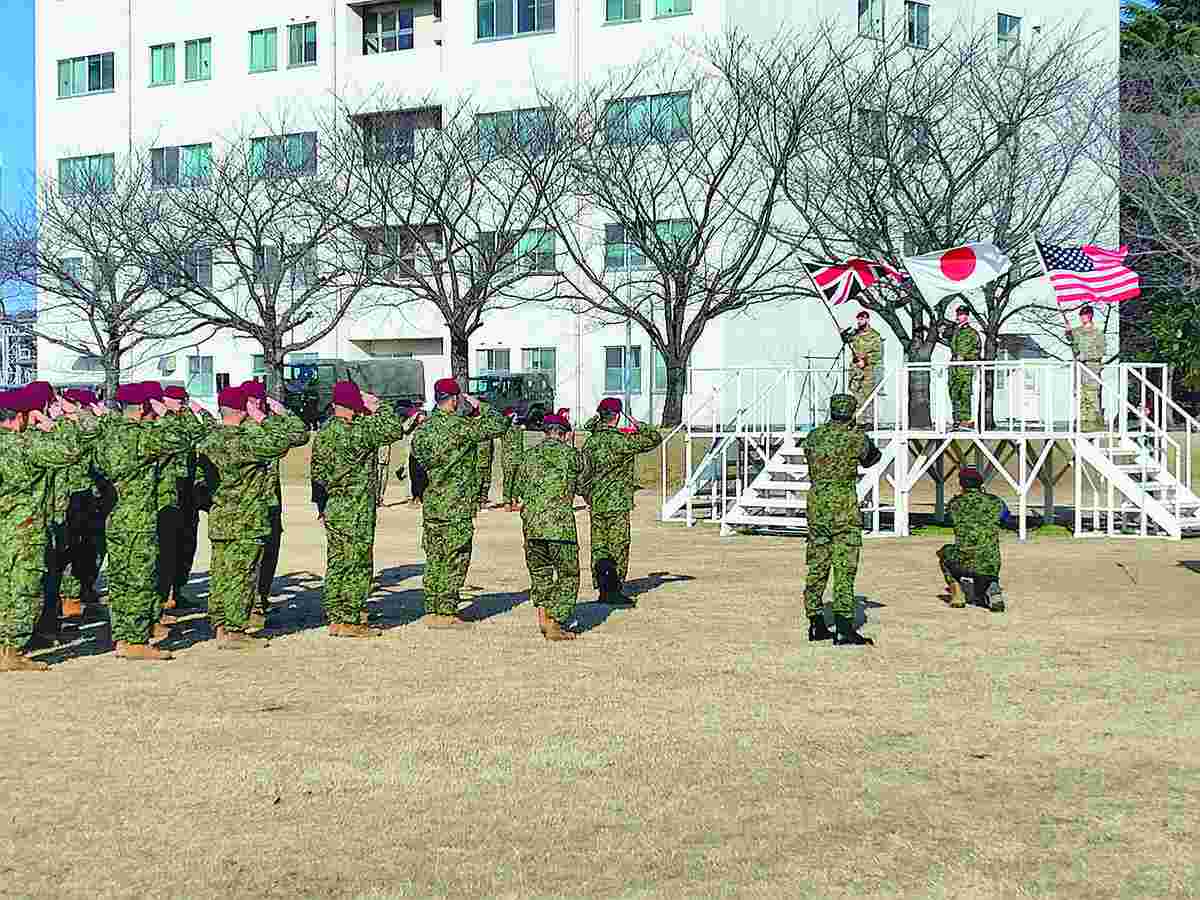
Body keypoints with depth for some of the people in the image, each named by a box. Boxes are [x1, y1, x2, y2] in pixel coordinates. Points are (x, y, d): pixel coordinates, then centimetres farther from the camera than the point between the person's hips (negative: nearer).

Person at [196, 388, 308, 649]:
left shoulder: (209, 439, 4)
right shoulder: (243, 441, -19)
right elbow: (297, 435, -18)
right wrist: (279, 414, -8)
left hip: (219, 518, 8)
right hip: (246, 521, -8)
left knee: (221, 573, 13)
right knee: (242, 574, -1)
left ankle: (220, 625, 19)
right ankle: (234, 631, 2)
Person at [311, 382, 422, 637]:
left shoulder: (323, 433, 8)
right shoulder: (355, 432, -18)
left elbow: (318, 473, 15)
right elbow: (393, 429, -14)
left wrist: (322, 506, 22)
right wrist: (377, 406, -2)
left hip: (332, 511, 8)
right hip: (356, 515, -8)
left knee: (337, 565, 12)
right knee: (358, 566, -1)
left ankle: (335, 618, 16)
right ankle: (350, 621, 0)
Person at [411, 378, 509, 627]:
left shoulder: (424, 429, 7)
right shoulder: (460, 427, -13)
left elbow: (417, 457, 16)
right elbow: (499, 425, -9)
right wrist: (479, 406, 2)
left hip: (430, 505, 7)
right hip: (457, 507, -7)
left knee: (433, 559, 11)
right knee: (454, 560, -1)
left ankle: (432, 610, 14)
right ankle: (446, 612, 0)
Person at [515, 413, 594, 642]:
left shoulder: (531, 454, 15)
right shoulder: (576, 455, 5)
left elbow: (519, 488, 20)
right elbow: (584, 488, 17)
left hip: (531, 521, 4)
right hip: (560, 522, -4)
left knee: (539, 571, 22)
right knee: (568, 575, 7)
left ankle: (542, 614, 14)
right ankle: (555, 625, 1)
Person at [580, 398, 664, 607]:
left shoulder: (589, 442, 7)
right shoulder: (620, 441, -14)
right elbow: (655, 438, -11)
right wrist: (640, 426, 7)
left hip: (596, 503, 6)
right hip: (617, 503, -6)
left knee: (599, 547, 9)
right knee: (618, 547, 1)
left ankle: (603, 590, 8)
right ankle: (614, 590, 2)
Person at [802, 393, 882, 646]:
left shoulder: (814, 436, 6)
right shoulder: (856, 437, -6)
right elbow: (871, 458, 13)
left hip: (816, 502, 5)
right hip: (844, 504, -5)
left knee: (816, 567, 13)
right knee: (844, 568, -6)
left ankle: (816, 625, 18)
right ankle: (844, 629, -11)